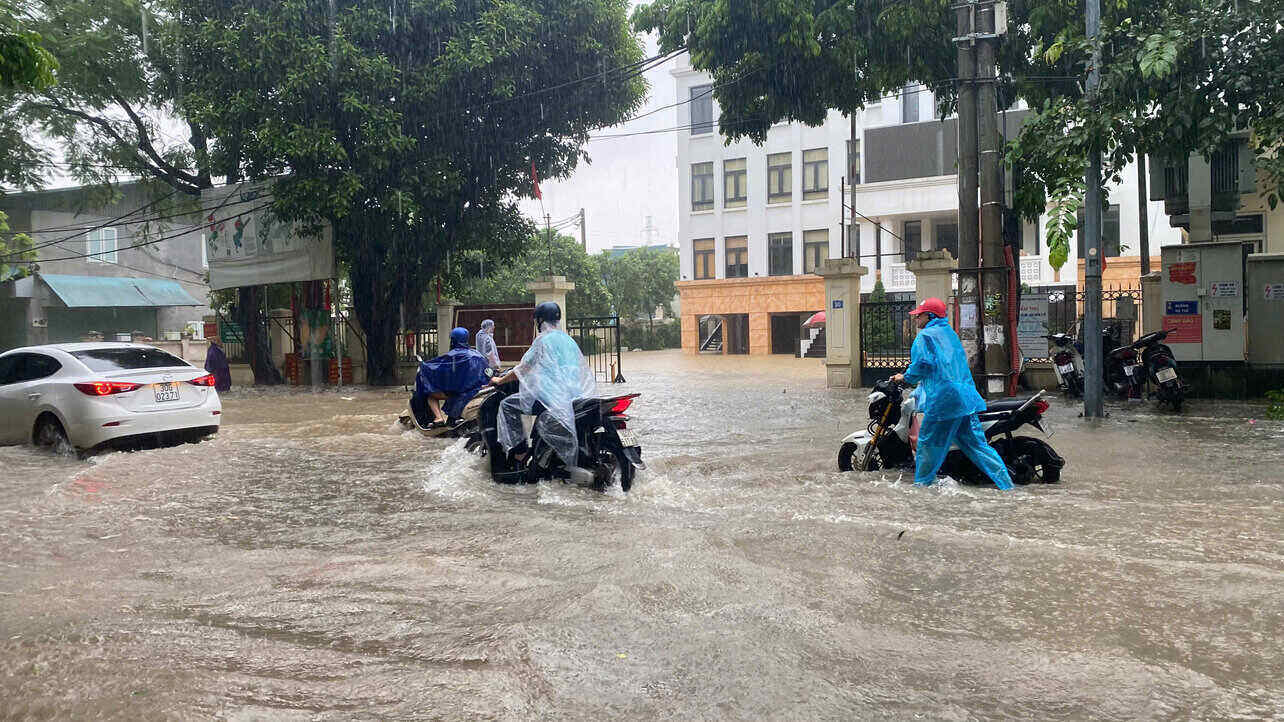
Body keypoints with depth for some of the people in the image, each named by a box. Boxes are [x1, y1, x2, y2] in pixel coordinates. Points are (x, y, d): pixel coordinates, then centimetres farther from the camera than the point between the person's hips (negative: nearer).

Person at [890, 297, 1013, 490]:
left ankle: (921, 484, 11)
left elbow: (921, 364, -15)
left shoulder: (924, 336, -3)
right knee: (977, 444, 9)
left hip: (943, 401, -8)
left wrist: (904, 377, 3)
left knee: (928, 443, 4)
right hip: (967, 399, 8)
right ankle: (1007, 485, 7)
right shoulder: (951, 333, 23)